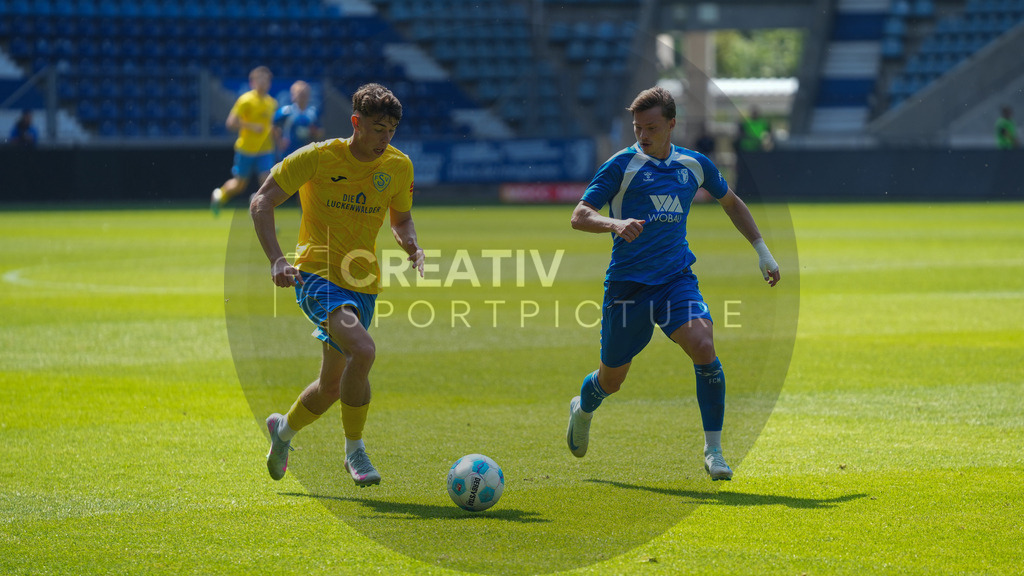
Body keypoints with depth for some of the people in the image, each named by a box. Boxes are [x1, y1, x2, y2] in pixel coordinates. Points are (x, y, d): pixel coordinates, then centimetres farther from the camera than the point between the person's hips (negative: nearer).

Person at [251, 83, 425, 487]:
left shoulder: (399, 166, 3)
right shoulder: (318, 157, -10)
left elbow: (401, 218, 19)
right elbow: (261, 202, -6)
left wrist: (411, 245, -5)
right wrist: (276, 259, -20)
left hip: (363, 284, 6)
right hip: (317, 274, -6)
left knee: (332, 386, 13)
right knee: (362, 350, -30)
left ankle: (284, 428, 45)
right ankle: (354, 451, -13)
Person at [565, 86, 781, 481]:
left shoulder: (695, 165, 6)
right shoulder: (622, 165, -7)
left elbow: (731, 202, 25)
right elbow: (579, 217, -12)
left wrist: (761, 250, 22)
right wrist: (615, 224, -32)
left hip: (677, 278, 2)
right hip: (627, 282, -2)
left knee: (703, 346, -25)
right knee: (612, 378, 9)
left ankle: (713, 451, -16)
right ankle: (583, 410, 48)